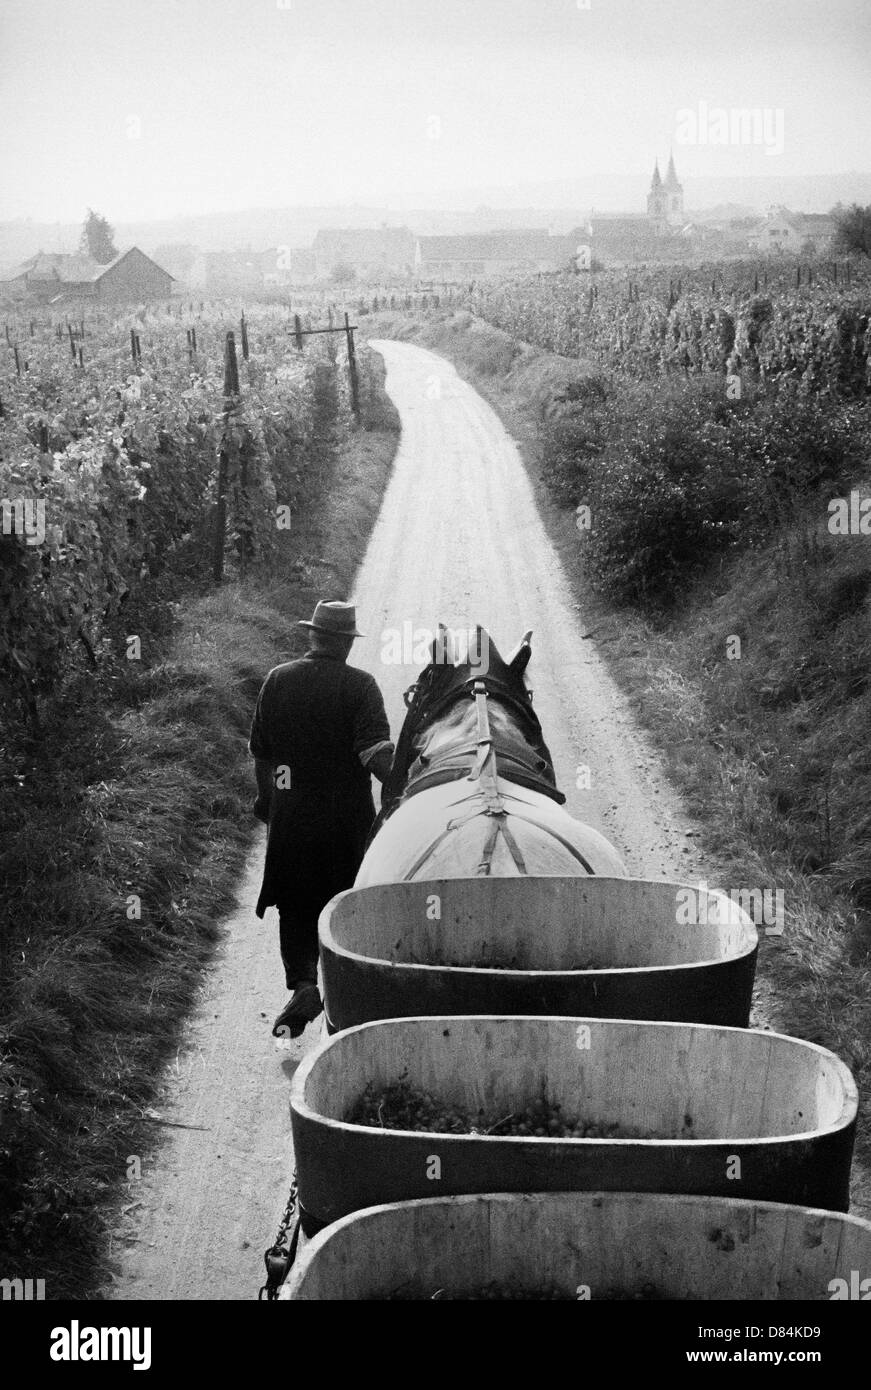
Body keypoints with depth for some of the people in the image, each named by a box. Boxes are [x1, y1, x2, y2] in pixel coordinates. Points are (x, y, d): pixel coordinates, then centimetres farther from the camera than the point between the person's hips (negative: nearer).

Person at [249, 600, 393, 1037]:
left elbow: (260, 752, 9)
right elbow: (376, 754, -19)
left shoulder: (277, 680, 1)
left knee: (295, 908, 11)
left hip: (289, 817, 2)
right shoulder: (359, 686, -10)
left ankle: (302, 982, -10)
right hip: (348, 819, -2)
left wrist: (265, 797, 22)